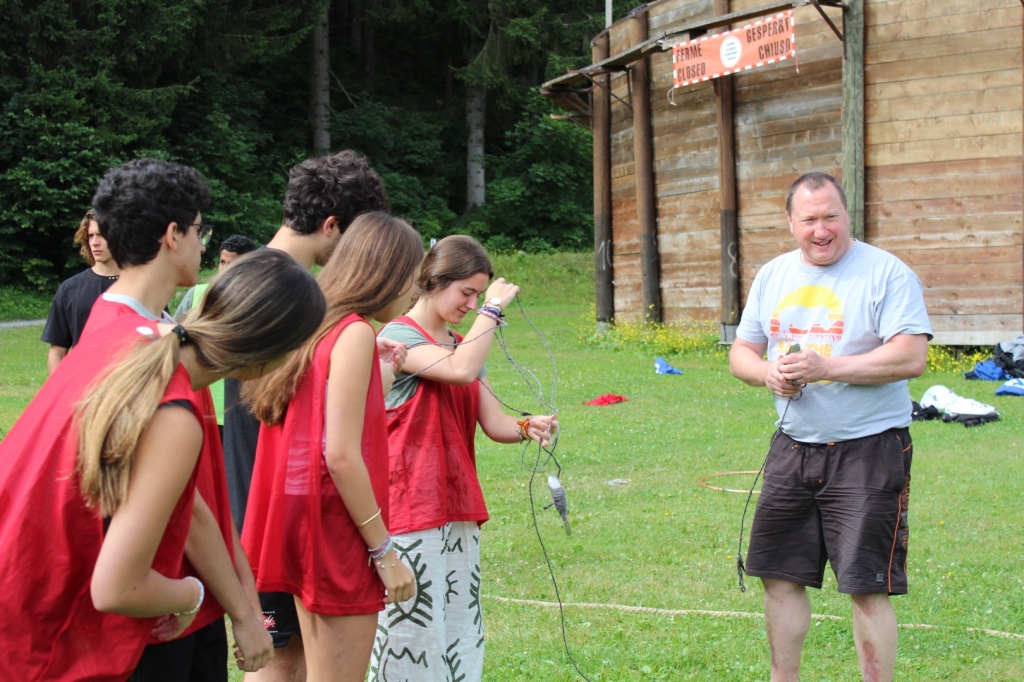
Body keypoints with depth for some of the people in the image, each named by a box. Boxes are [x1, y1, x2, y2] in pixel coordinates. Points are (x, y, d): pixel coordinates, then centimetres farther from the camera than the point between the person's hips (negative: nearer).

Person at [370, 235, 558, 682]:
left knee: (461, 633, 9)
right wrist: (493, 308, -16)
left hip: (459, 509, 8)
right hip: (409, 510, -8)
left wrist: (527, 428, -14)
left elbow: (493, 424, 7)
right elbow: (461, 371, -26)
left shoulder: (465, 346, 16)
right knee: (413, 630, -7)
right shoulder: (398, 336, -8)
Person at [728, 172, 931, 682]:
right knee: (780, 576, 12)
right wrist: (767, 372, -8)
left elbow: (911, 357, -18)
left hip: (868, 449, -6)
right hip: (793, 448, 6)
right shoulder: (772, 276, 11)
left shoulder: (886, 273, -8)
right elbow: (741, 351, 15)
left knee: (868, 587, -5)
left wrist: (827, 367, -23)